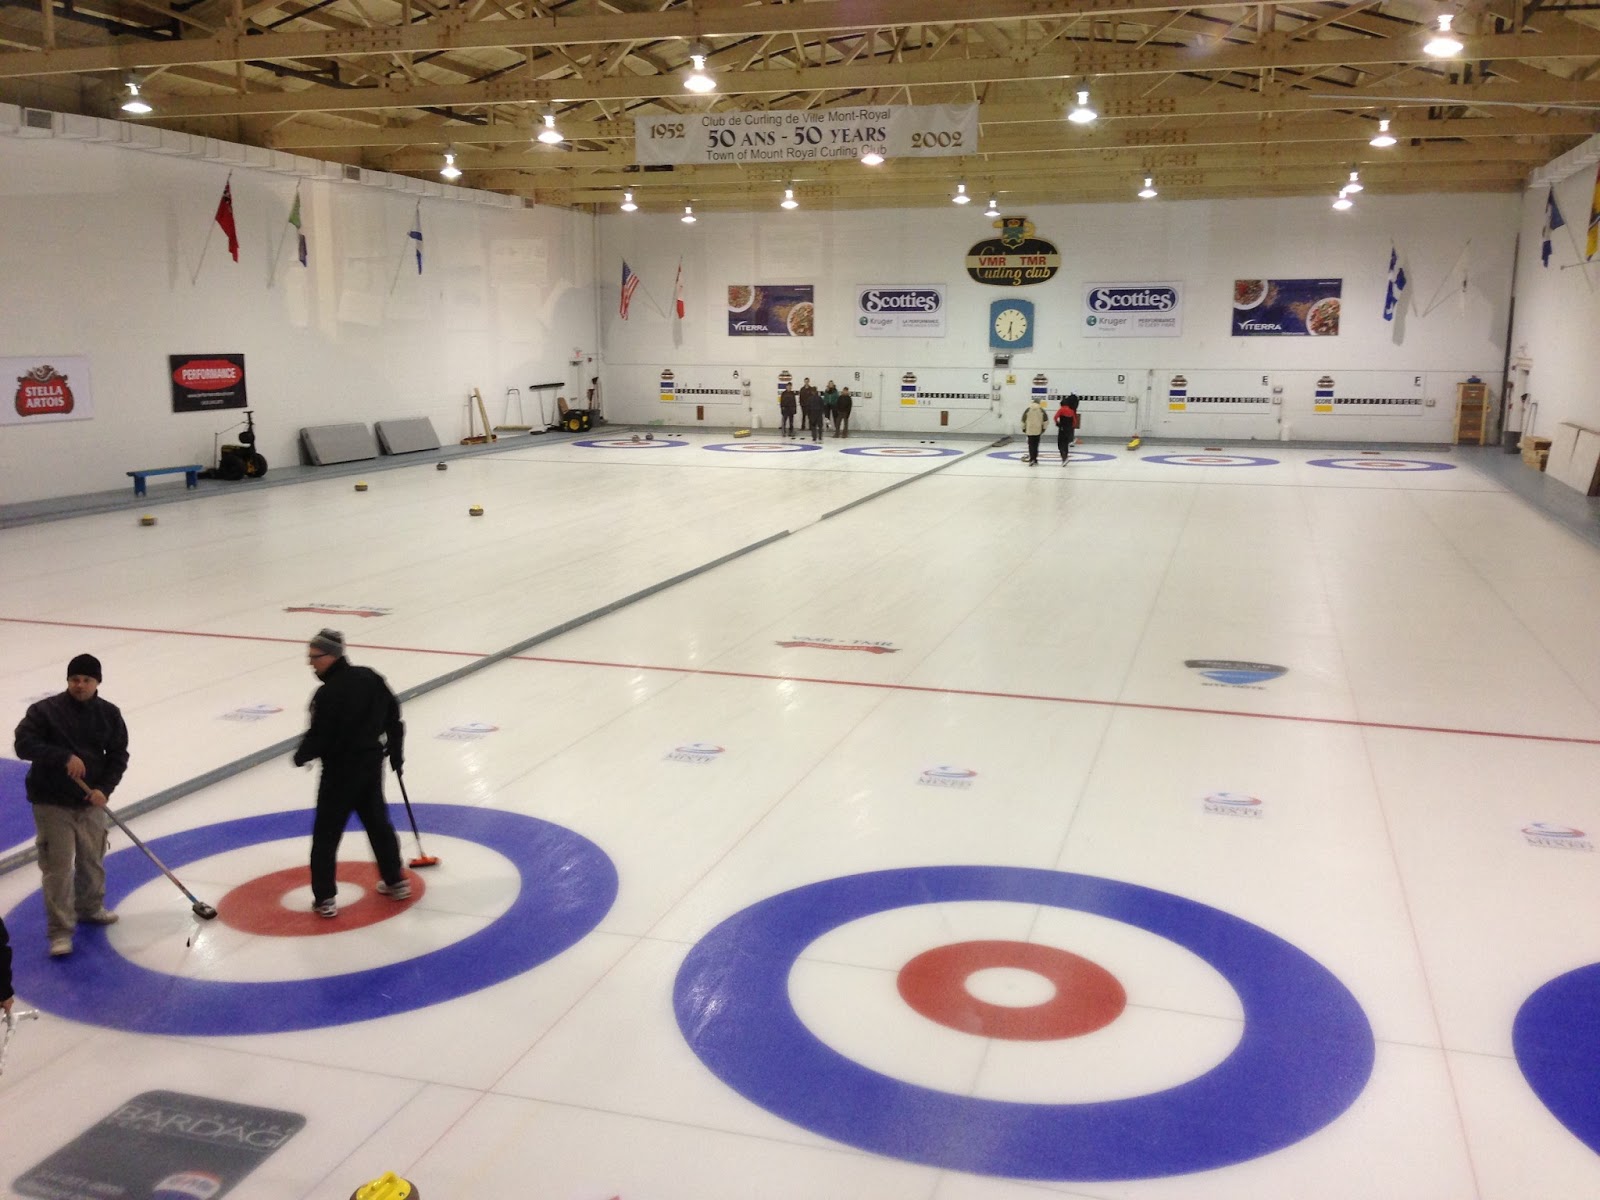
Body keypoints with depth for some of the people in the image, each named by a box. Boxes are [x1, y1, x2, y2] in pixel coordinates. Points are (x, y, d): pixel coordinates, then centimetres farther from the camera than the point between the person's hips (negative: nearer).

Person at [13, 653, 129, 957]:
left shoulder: (109, 714, 0)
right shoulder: (44, 710, -9)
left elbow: (118, 756, 3)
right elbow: (24, 744, -18)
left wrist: (104, 788, -12)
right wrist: (64, 756, -30)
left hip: (91, 803, 4)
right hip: (52, 803, -4)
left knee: (92, 860, 18)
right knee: (58, 867, -5)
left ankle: (90, 908, 41)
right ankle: (60, 931, 4)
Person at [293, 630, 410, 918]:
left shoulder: (328, 693, -21)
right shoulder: (370, 678, 2)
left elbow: (319, 736, -20)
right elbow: (393, 717, 9)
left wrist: (301, 756, 1)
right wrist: (395, 751, 20)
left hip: (340, 770, -7)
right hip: (372, 764, 7)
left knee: (326, 833, 4)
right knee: (378, 822, 20)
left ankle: (324, 899, 8)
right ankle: (396, 882, 29)